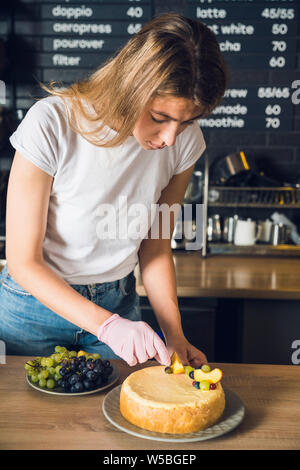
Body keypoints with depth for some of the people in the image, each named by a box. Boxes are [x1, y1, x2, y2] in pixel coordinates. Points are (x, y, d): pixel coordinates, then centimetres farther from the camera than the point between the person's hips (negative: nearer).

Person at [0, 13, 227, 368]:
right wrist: (106, 325, -29)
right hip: (37, 300, -2)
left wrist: (174, 338, -11)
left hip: (119, 303, 3)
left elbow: (155, 249, -3)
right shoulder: (51, 124, -27)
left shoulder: (185, 141, -15)